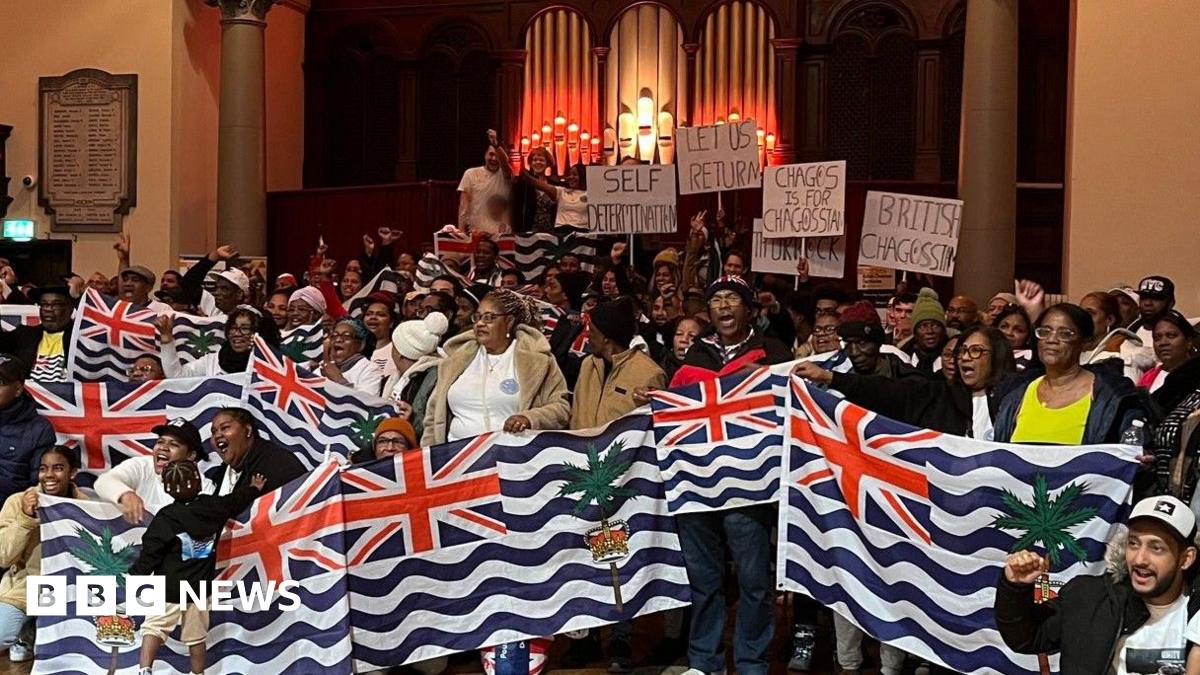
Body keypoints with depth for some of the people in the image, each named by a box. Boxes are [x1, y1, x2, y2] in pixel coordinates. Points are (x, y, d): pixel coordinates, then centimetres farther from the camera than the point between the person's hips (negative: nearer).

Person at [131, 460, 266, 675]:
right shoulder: (212, 506, -3)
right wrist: (254, 488, 36)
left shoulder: (166, 518, -14)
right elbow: (236, 501, 17)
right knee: (197, 635, 14)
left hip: (169, 587, -4)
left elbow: (151, 552, -13)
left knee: (154, 627, -2)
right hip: (200, 586, 4)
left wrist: (135, 575, -2)